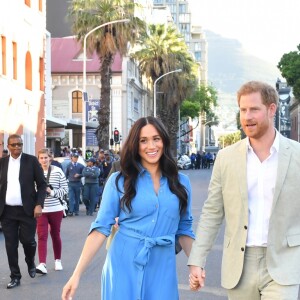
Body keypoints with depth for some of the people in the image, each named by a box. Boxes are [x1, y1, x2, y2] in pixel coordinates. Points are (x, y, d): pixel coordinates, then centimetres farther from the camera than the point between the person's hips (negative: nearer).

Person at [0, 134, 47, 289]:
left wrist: (39, 204, -11)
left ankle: (30, 263, 28)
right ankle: (15, 277, 15)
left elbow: (42, 184, -1)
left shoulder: (31, 160, -1)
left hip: (27, 210, -2)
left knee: (27, 240, -4)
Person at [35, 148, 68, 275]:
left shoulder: (57, 171, -2)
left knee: (56, 235, 13)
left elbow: (65, 189, -2)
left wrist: (51, 191, -14)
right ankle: (42, 264, -15)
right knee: (42, 236, -9)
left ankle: (58, 260, 31)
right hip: (40, 210, -1)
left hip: (56, 209, 1)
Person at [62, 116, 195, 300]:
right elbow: (102, 227, -5)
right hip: (123, 267, -2)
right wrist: (77, 274, -12)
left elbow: (184, 229, 12)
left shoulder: (181, 182, 5)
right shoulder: (119, 181, -2)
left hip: (162, 270, 2)